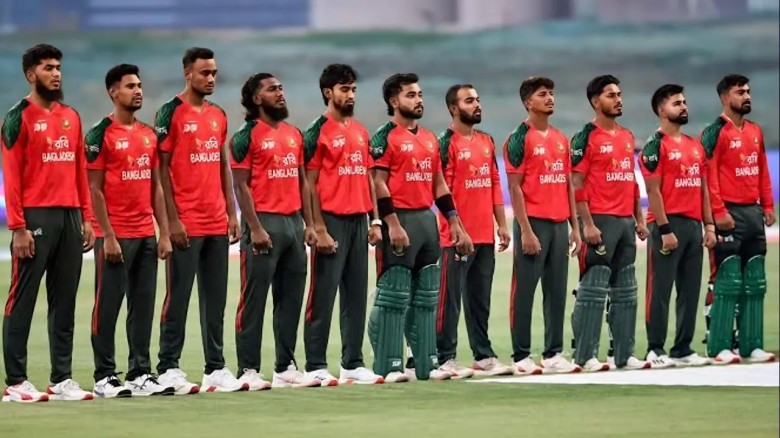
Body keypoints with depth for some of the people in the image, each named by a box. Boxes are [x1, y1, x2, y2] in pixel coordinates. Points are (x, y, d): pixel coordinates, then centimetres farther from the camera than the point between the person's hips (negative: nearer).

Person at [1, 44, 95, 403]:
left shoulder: (71, 117, 15)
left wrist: (86, 217, 10)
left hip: (70, 217, 6)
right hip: (36, 217, -6)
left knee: (64, 302, 8)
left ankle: (62, 379, 12)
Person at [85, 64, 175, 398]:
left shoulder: (149, 135, 14)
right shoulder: (101, 135, -5)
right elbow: (95, 190, -8)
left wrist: (165, 232, 10)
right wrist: (108, 237, -14)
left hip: (146, 235, 7)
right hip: (115, 236, -6)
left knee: (144, 306, 7)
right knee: (108, 306, -3)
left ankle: (141, 374, 12)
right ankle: (104, 377, 0)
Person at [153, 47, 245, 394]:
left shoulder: (218, 115, 14)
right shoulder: (171, 114, -6)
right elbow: (161, 168, -8)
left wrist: (232, 212, 12)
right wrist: (172, 219, -13)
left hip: (217, 224, 7)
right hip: (186, 225, -7)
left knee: (216, 299, 9)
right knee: (178, 297, -3)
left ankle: (216, 368, 13)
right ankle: (168, 368, 1)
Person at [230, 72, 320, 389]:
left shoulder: (294, 135, 16)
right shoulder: (247, 136, -4)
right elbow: (241, 185, -9)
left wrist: (309, 224, 11)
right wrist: (255, 228, -16)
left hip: (293, 222, 7)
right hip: (265, 222, -7)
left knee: (291, 300, 9)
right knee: (254, 300, -5)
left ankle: (286, 367, 15)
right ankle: (248, 370, -4)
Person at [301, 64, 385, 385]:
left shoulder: (360, 131, 16)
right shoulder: (318, 132, -5)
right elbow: (310, 184, -8)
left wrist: (375, 220, 11)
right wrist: (319, 229, -14)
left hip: (359, 221, 7)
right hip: (332, 221, -7)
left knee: (356, 296, 8)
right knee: (323, 296, -5)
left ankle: (353, 363, 13)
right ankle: (316, 367, -3)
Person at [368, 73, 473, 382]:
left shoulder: (429, 139, 17)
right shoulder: (385, 137, -6)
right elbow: (378, 184, -13)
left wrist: (455, 224, 14)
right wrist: (393, 224, -21)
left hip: (427, 219, 8)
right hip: (400, 220, -8)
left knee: (426, 298, 10)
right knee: (393, 298, -7)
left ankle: (427, 363, 13)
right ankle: (388, 366, -5)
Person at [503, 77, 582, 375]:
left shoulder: (561, 139, 15)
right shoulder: (520, 138, -5)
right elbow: (515, 188, -9)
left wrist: (575, 226, 13)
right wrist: (525, 230, -15)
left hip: (559, 224, 7)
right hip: (533, 222, -7)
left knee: (557, 292, 8)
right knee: (524, 292, -3)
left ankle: (554, 354, 13)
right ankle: (521, 357, -1)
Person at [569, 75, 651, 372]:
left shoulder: (627, 137, 16)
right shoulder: (586, 138, -7)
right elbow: (577, 185, -11)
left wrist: (639, 219, 15)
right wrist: (587, 224, -18)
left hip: (626, 222, 8)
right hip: (600, 222, -8)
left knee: (626, 292, 10)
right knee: (593, 291, -8)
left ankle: (623, 354, 15)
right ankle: (585, 356, -7)